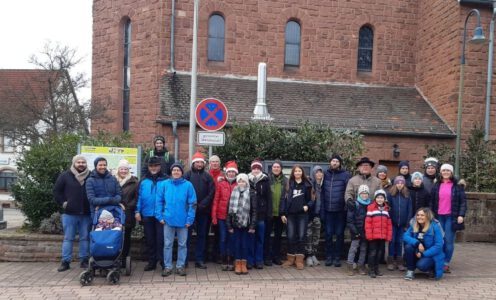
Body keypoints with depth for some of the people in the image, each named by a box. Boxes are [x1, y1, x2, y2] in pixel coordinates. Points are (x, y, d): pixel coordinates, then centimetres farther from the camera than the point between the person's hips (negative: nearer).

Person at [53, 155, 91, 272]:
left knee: (85, 238, 7)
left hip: (86, 213, 1)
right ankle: (65, 262, 11)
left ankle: (84, 260, 16)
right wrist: (63, 203, 0)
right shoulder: (65, 175, 1)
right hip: (70, 213, -1)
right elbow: (56, 191, 7)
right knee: (68, 238, 5)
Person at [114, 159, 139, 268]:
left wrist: (127, 206, -11)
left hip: (128, 215, -1)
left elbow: (137, 198, -2)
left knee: (126, 237, 5)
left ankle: (124, 260, 14)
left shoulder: (134, 182, 2)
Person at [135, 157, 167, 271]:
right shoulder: (143, 181, 6)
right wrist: (137, 211, -1)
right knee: (149, 240, 12)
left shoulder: (165, 180, -4)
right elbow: (139, 197, 5)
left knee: (160, 239, -1)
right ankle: (151, 262, 23)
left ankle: (163, 262, 8)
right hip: (147, 214, 4)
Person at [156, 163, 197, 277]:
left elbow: (192, 203, -4)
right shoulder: (164, 184, 0)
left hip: (183, 220, 0)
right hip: (168, 219, 1)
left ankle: (180, 266, 22)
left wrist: (190, 219, -9)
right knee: (167, 244, 8)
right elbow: (159, 201, 2)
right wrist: (160, 216, -5)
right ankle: (167, 266, 19)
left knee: (182, 244, 10)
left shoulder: (188, 185, -3)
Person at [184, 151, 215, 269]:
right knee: (187, 234, 2)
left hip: (203, 211, 2)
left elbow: (211, 192, 0)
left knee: (202, 235, 7)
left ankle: (199, 260, 14)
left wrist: (202, 204, -10)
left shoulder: (207, 176, 7)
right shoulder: (188, 174, 2)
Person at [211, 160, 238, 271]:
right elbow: (216, 200, 0)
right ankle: (224, 261, 15)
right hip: (222, 216, 0)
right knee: (223, 238, 5)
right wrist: (214, 216, -4)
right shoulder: (220, 184, 1)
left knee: (231, 239, 7)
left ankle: (230, 261, 16)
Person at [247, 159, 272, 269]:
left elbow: (269, 198, 1)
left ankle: (259, 260, 17)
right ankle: (250, 260, 14)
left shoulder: (265, 181, 2)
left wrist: (269, 213, -5)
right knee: (250, 238, 5)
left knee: (260, 238, 8)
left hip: (261, 214, 0)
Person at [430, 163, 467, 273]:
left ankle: (446, 263, 6)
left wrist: (461, 215, -10)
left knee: (449, 241, -2)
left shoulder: (458, 185, 3)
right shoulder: (436, 185, 10)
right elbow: (432, 201, 12)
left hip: (451, 217, -2)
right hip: (439, 217, 2)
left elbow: (463, 201, 0)